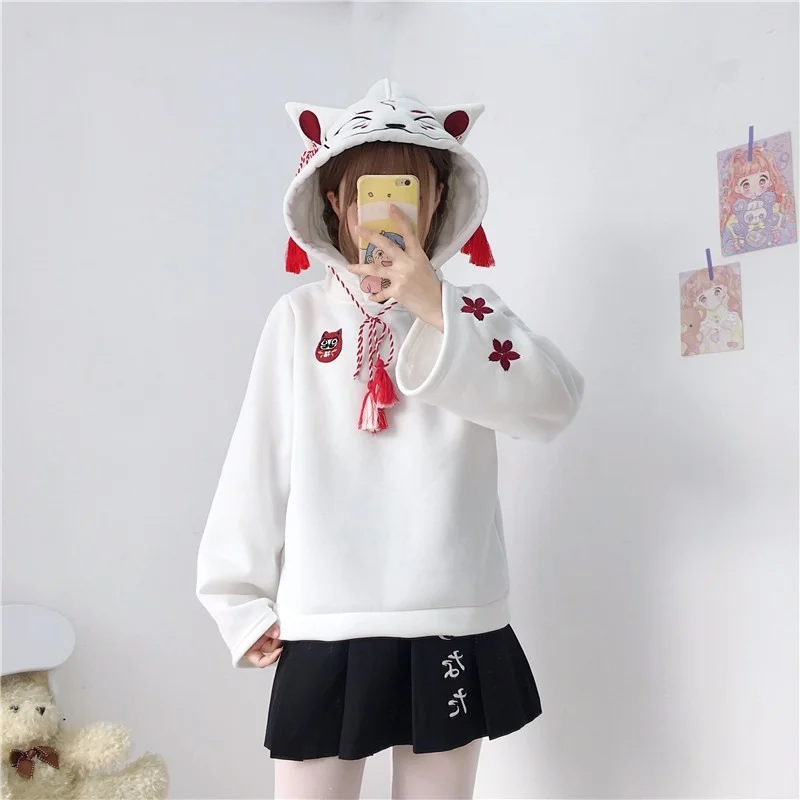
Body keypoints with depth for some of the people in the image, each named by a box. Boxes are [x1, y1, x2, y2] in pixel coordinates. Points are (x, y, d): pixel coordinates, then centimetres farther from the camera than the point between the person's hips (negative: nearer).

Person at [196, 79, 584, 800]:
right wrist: (245, 600, 4)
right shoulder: (300, 318, 0)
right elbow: (258, 465, 2)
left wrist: (432, 306, -23)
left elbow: (555, 402, -16)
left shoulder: (470, 312, 2)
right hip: (325, 626, 0)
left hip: (453, 622, 1)